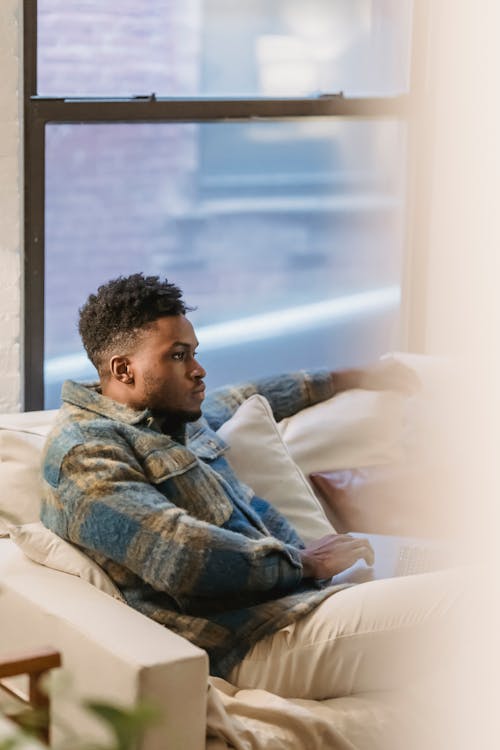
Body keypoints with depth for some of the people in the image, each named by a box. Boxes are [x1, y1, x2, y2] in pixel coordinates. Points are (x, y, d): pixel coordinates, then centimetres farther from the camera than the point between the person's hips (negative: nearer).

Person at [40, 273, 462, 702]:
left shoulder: (174, 419, 19)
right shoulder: (83, 450, -10)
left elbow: (241, 401, 42)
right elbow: (176, 553, -22)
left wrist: (343, 380, 49)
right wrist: (304, 562, -13)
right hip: (249, 645, -10)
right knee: (443, 602, -25)